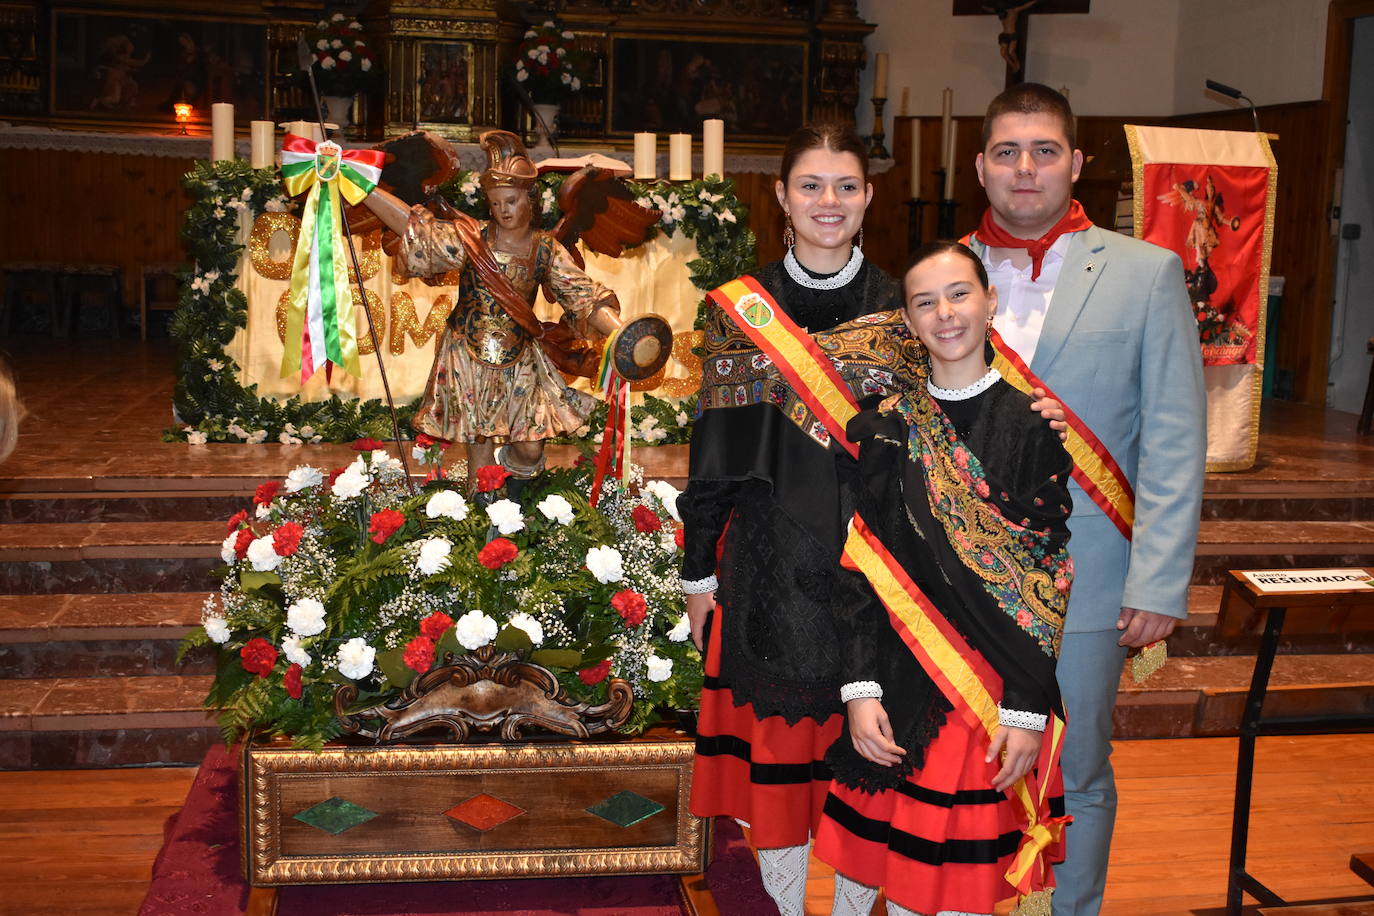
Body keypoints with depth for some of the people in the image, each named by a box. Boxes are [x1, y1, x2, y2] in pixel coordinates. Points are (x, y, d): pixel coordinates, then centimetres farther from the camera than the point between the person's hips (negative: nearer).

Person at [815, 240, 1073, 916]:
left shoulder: (1032, 425, -4)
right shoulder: (886, 428, 2)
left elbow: (1047, 576, -6)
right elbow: (859, 561, 0)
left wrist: (1027, 708, -11)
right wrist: (860, 688, -9)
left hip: (995, 684, -1)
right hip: (898, 682, 2)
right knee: (867, 860, 10)